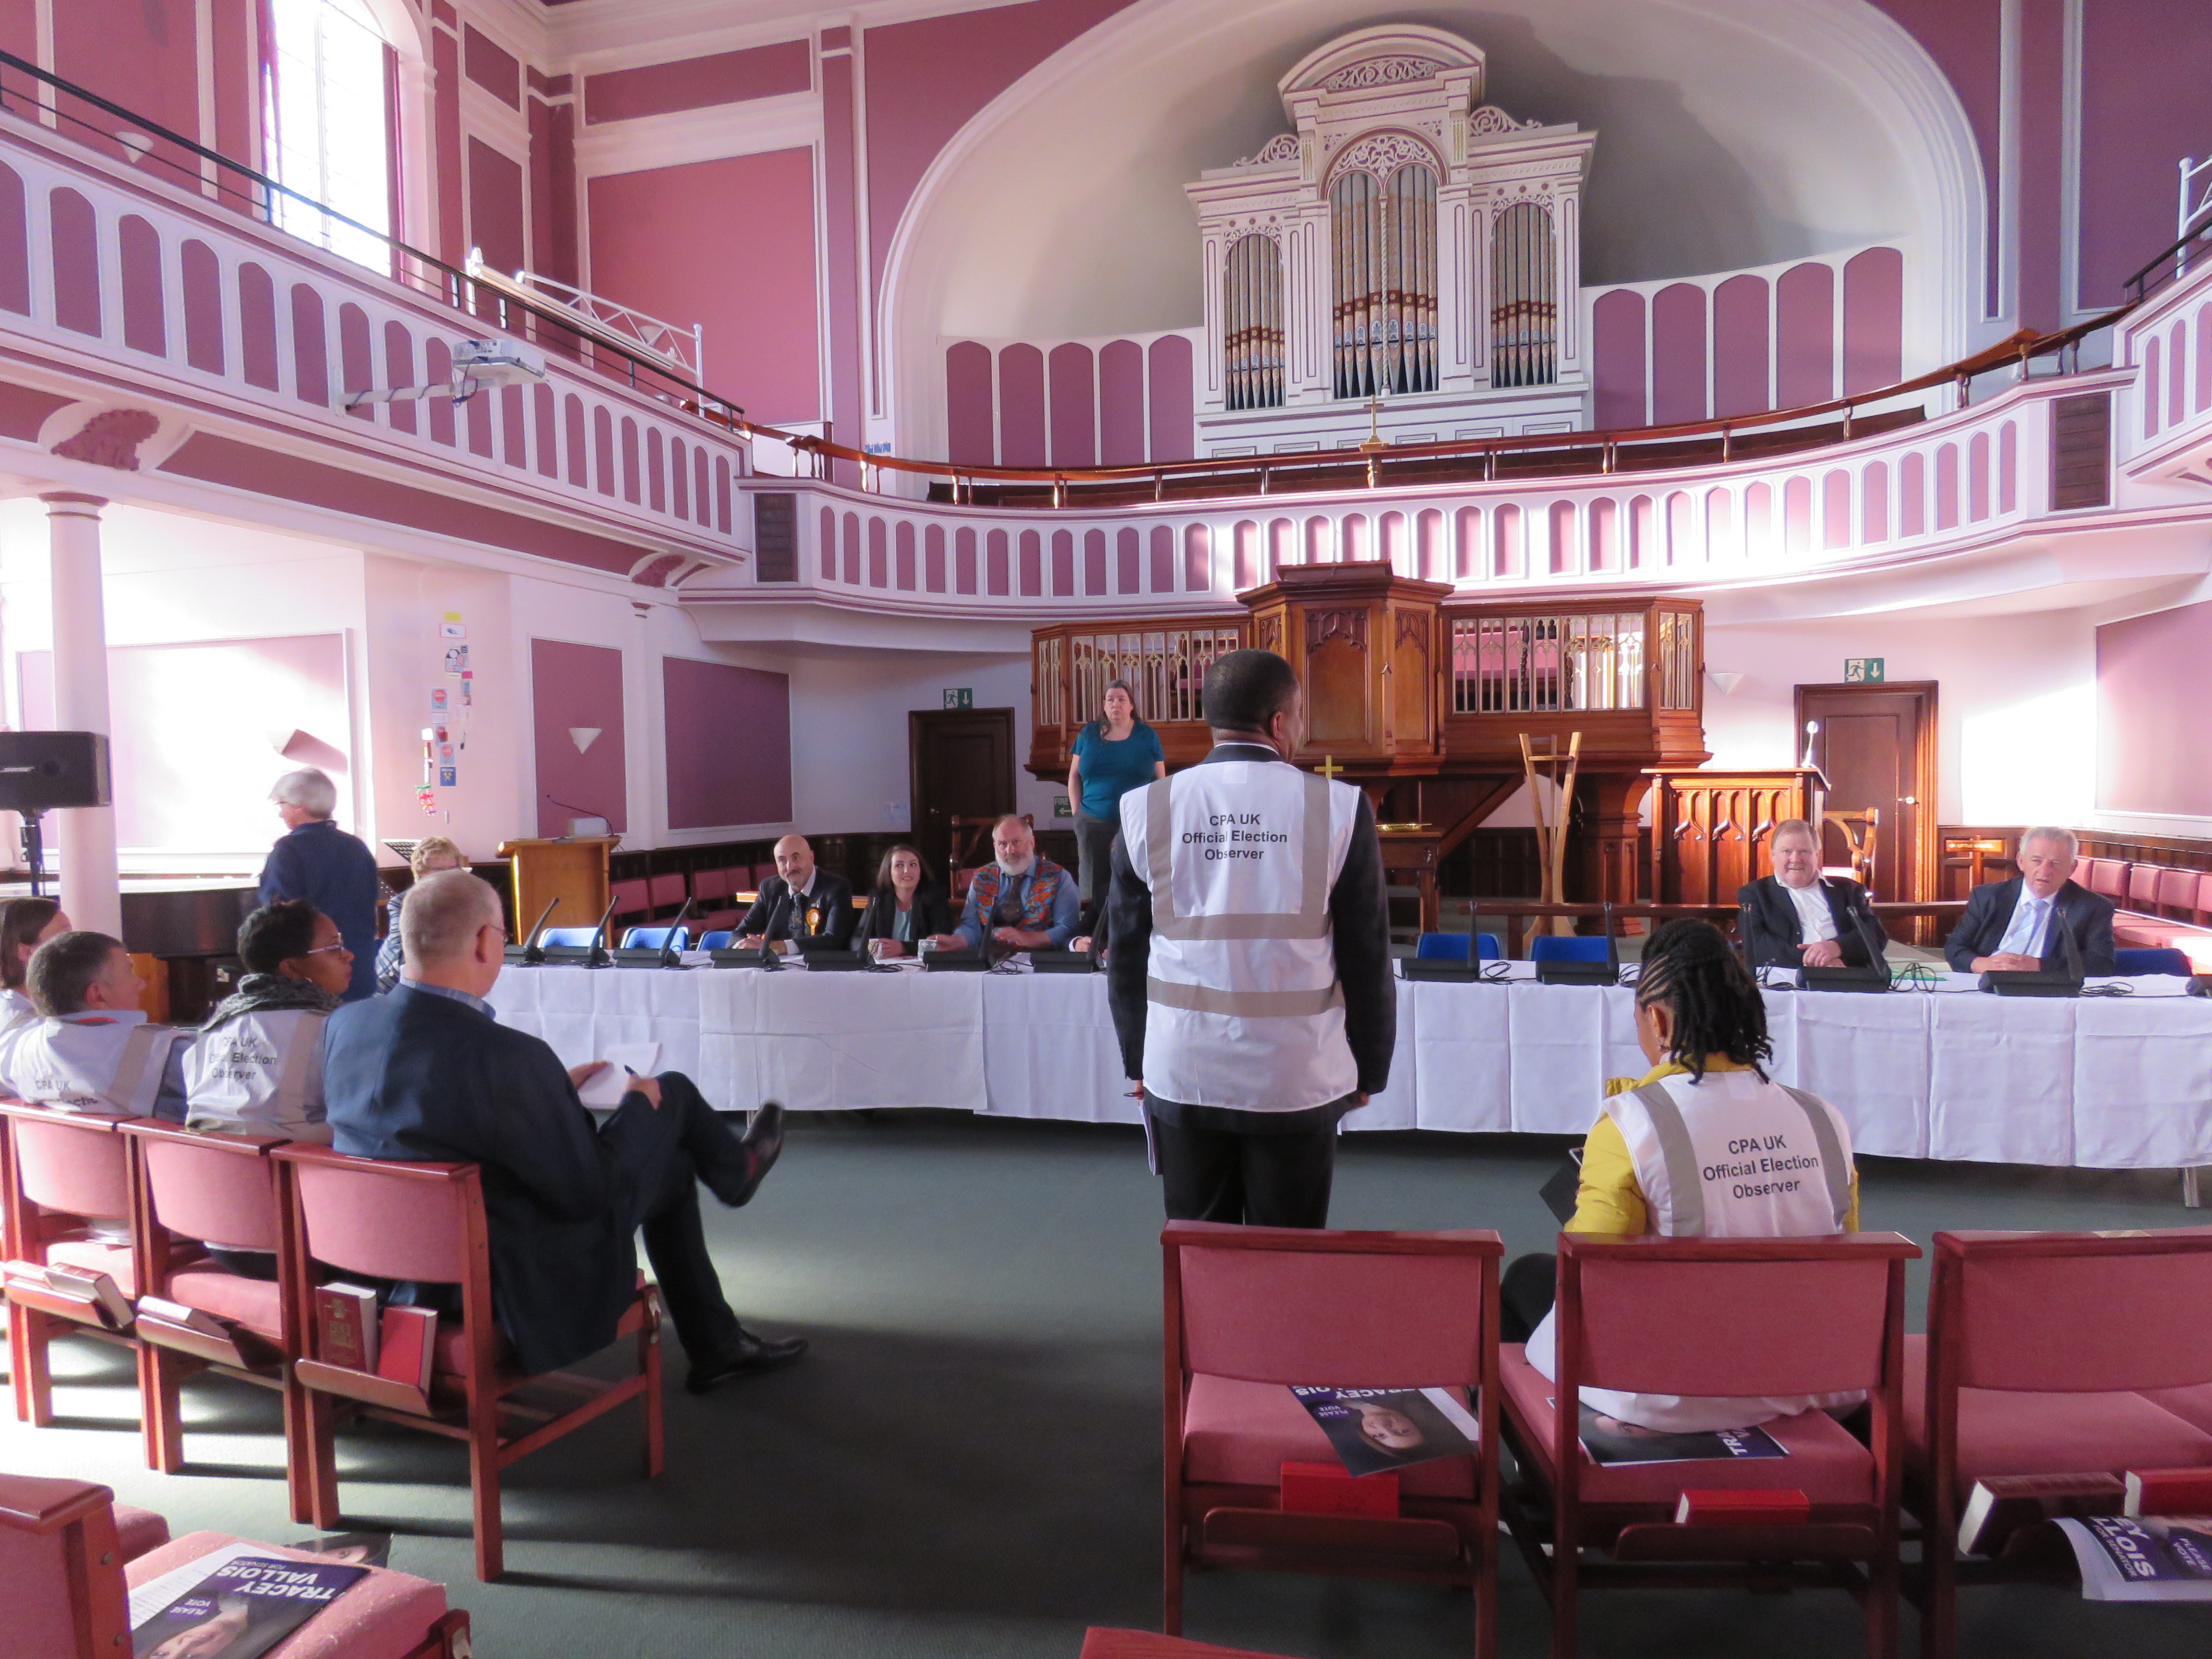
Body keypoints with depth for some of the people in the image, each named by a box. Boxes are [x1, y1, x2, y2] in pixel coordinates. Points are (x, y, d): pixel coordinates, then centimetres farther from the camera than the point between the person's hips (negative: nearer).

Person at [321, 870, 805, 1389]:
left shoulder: (344, 1024, -8)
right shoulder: (505, 1055, -33)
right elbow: (588, 1192, -23)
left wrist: (556, 1088, 13)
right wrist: (639, 1104, -5)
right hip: (515, 1290, -8)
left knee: (669, 1162, 25)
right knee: (671, 1091, 7)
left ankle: (717, 1345, 42)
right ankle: (737, 1167, 43)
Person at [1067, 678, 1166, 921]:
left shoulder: (1147, 735, 5)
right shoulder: (1088, 734, 9)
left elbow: (1161, 779, 5)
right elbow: (1074, 776, 12)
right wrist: (1077, 814, 4)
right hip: (1093, 824, 1)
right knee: (1094, 884, 3)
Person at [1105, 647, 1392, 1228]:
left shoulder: (1147, 809, -3)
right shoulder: (1338, 809, -7)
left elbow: (1126, 955, 4)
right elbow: (1367, 958, -2)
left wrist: (1138, 1061, 16)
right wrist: (1369, 1070, 11)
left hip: (1182, 1077, 2)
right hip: (1297, 1079, -1)